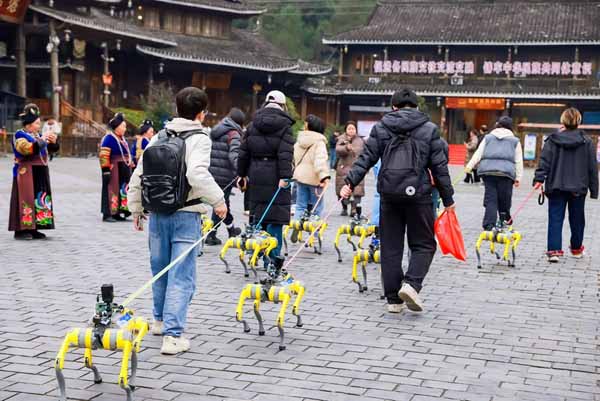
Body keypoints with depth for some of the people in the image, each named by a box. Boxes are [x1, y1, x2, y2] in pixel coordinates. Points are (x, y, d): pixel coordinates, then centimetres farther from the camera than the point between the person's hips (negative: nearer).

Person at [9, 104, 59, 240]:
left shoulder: (37, 135, 15)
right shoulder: (19, 135, -7)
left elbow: (51, 150, 20)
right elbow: (28, 148, -25)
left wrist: (53, 141, 0)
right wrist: (42, 139, -20)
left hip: (39, 175, 8)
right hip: (26, 174, -8)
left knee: (39, 199, 6)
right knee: (26, 200, -9)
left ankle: (33, 228, 12)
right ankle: (21, 230, -7)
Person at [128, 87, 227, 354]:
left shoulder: (159, 137, 10)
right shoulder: (199, 138, -9)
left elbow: (137, 176, 10)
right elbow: (196, 174, -27)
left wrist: (136, 210, 20)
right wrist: (217, 200, -16)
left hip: (157, 214, 6)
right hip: (186, 215, -6)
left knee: (160, 269, 21)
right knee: (181, 276, -3)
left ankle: (160, 320, 39)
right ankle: (173, 335, -7)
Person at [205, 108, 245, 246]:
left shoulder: (214, 132, 14)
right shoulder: (234, 134, -9)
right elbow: (234, 155, -23)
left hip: (211, 173, 8)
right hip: (225, 176, -7)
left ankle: (231, 229, 28)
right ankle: (211, 235, 8)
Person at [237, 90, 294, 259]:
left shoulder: (253, 124, 10)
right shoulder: (284, 125, -5)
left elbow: (244, 151, 12)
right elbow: (285, 154, -16)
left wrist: (242, 174, 18)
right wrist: (285, 177, -20)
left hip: (256, 175, 5)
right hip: (275, 176, -5)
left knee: (257, 213, 14)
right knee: (276, 216, -1)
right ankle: (272, 257, 0)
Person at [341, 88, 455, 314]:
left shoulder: (380, 127, 8)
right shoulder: (429, 129, 3)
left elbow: (366, 158, 0)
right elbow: (439, 167, 2)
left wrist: (350, 182, 1)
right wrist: (448, 199, 7)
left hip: (388, 194, 2)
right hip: (418, 194, -2)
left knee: (390, 247, 8)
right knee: (423, 245, 9)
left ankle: (394, 299, 10)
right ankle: (411, 284, -14)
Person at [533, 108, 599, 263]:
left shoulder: (552, 140, -1)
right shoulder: (587, 142, 1)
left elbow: (544, 162, -8)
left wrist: (539, 179, -10)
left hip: (556, 187, 0)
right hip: (578, 188, 1)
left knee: (555, 219, 1)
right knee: (577, 219, 15)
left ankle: (554, 250, -11)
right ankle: (576, 249, 30)